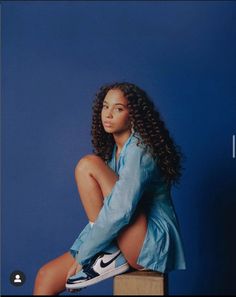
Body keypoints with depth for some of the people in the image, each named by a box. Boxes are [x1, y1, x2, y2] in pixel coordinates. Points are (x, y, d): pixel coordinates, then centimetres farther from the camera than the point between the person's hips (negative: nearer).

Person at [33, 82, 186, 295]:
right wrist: (81, 251, 5)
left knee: (88, 165, -17)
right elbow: (102, 211, 14)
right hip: (124, 244, 8)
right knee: (47, 276, -2)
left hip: (153, 244, -8)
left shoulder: (140, 150, -14)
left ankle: (108, 259, -15)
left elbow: (119, 211, -24)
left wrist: (82, 255, -16)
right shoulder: (112, 149, 13)